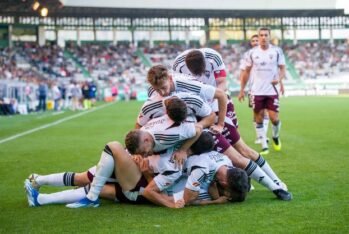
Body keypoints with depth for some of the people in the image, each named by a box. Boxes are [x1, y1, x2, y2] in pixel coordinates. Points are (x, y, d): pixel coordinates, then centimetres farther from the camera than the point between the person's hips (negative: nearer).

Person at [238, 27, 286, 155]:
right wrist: (242, 90, 8)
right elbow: (247, 72, 9)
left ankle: (276, 136, 26)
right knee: (259, 119, 3)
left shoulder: (277, 51, -1)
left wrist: (279, 79, -17)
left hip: (272, 91, -1)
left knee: (274, 118, -6)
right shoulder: (252, 52, 2)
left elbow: (282, 68, 5)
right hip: (257, 91, 1)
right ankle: (264, 146, 12)